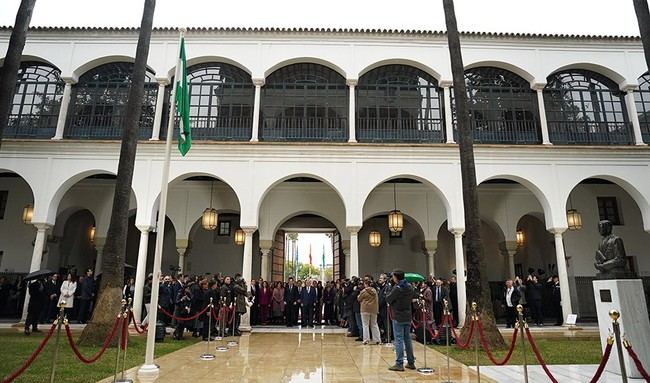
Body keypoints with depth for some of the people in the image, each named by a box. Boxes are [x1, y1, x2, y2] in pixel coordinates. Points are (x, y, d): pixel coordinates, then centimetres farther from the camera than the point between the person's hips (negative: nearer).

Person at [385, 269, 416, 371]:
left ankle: (399, 364, -3)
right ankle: (411, 362, 20)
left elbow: (388, 299, -9)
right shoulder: (409, 287, 6)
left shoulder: (397, 288, -16)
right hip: (408, 316, 7)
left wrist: (390, 289, 2)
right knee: (408, 339, 14)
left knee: (399, 340, -4)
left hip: (398, 317, -7)